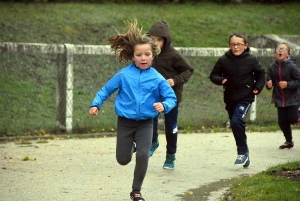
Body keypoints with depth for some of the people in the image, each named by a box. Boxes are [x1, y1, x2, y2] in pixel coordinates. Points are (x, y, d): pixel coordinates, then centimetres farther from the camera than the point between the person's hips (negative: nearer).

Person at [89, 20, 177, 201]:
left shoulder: (157, 78, -8)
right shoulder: (123, 75, -8)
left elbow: (171, 97, -6)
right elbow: (106, 90, 2)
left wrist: (164, 106, -26)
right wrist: (95, 104, -10)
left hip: (146, 123, -1)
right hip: (125, 122, 1)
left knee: (143, 156, -14)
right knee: (123, 160, 8)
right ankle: (132, 145, 47)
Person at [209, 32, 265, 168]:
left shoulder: (251, 60, -4)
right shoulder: (224, 60, -2)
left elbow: (260, 74, 11)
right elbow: (213, 75, 6)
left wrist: (258, 87, -3)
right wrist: (220, 80, -14)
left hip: (245, 98, -4)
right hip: (230, 99, 4)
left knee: (236, 121, -24)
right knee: (236, 125, 11)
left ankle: (242, 152, -12)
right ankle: (245, 155, 26)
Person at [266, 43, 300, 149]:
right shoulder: (272, 68, -3)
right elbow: (269, 82, 5)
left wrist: (288, 84, -22)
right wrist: (268, 85, -17)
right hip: (279, 99, 4)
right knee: (282, 122, 6)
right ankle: (289, 141, 24)